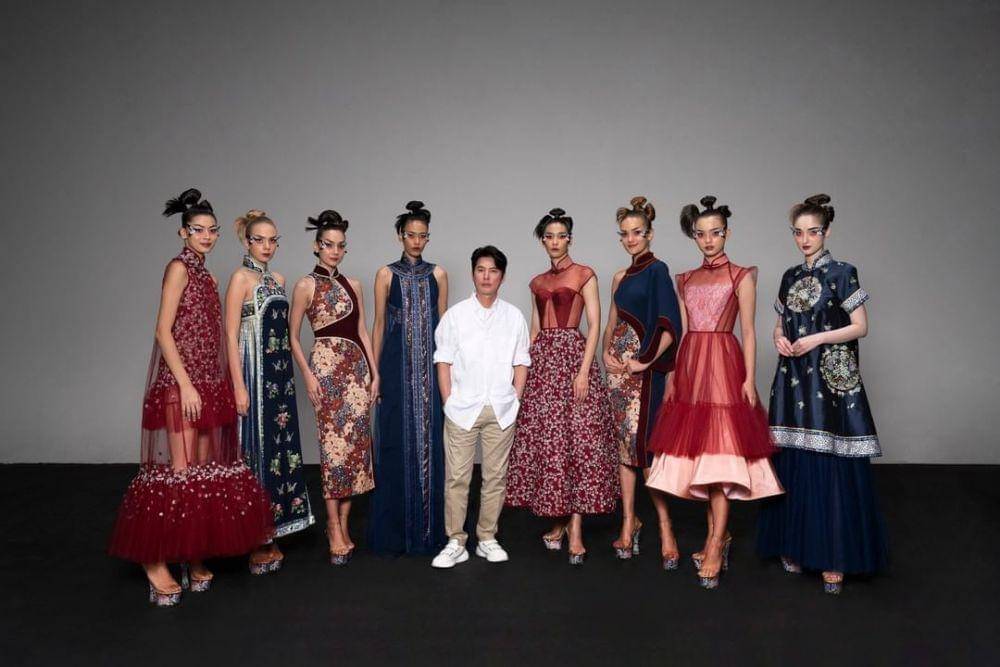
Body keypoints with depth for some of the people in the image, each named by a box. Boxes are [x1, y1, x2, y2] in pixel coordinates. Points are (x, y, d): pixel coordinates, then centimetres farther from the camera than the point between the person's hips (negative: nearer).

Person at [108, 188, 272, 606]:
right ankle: (156, 560, 3)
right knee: (182, 470, -8)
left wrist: (220, 386, 14)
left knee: (205, 469, 9)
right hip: (180, 383, -8)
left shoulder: (206, 276, 17)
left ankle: (192, 556, 18)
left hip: (208, 383, 8)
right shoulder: (179, 268, -6)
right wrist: (186, 384, -19)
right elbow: (163, 331, -13)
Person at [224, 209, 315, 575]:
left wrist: (288, 373, 14)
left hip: (279, 373, 7)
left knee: (279, 445, 10)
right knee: (257, 449, -2)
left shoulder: (278, 279, 14)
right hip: (254, 372, -7)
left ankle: (269, 537, 22)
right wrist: (239, 386, -17)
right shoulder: (241, 277, -6)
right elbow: (231, 335, -12)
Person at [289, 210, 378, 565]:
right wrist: (308, 375, -9)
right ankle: (335, 529, 4)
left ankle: (343, 524, 15)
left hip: (357, 366, 5)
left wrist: (374, 371, 9)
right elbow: (293, 337, 0)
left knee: (356, 441, 4)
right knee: (334, 442, -5)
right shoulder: (306, 285, 0)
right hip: (327, 364, -5)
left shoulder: (353, 285, 13)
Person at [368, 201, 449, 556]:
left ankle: (429, 525, 14)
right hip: (397, 365, -1)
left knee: (430, 439, 3)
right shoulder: (386, 274, 5)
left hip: (430, 364, 2)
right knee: (397, 440, 1)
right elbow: (378, 325, 4)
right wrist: (374, 371, -1)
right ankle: (395, 527, 12)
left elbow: (443, 324, 11)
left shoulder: (437, 274, 10)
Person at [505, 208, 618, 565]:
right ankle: (559, 521, 16)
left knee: (577, 439, -8)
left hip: (573, 356, -5)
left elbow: (595, 325, -6)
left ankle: (575, 530, -4)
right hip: (542, 361, 6)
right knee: (544, 439, 4)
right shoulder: (537, 282, 17)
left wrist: (584, 371, -16)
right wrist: (524, 367, 10)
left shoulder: (584, 275, 1)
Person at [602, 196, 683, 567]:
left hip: (644, 365, -7)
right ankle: (629, 523, 17)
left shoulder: (657, 270, -5)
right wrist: (606, 353, 2)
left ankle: (665, 525, 3)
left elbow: (670, 325, -14)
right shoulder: (621, 277, 16)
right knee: (623, 443, 8)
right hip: (618, 363, 7)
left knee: (641, 441, -10)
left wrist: (646, 361, -14)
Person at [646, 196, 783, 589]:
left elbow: (748, 332, -2)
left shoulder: (741, 276, 3)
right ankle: (719, 536, 17)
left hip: (724, 365, -5)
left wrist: (749, 379, -11)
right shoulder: (685, 280, 16)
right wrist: (672, 378, 10)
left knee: (720, 454, -9)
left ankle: (715, 546, -6)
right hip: (690, 369, 5)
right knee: (697, 452, 6)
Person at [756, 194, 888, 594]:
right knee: (794, 464, 7)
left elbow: (860, 326, -6)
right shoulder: (790, 277, 13)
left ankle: (835, 559, 5)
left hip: (831, 382, -5)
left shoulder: (842, 273, -3)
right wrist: (779, 338, -2)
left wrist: (817, 338, -16)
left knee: (832, 468, -4)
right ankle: (796, 546, 19)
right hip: (794, 379, 5)